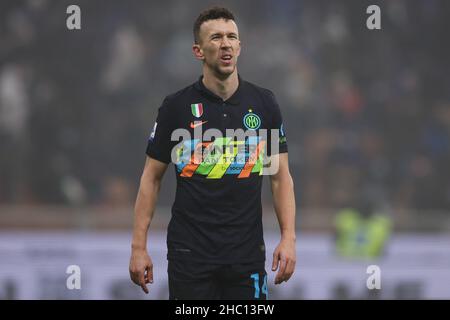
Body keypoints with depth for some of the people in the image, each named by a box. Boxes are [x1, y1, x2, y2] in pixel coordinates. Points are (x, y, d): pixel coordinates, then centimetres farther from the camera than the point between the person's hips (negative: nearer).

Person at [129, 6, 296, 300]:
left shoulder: (264, 104, 3)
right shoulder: (176, 107, -1)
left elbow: (281, 176, 6)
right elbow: (152, 178, 3)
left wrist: (288, 238, -6)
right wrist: (139, 247, -3)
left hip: (247, 253, 2)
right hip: (190, 252, -1)